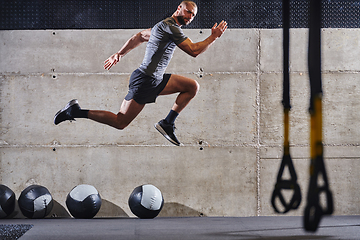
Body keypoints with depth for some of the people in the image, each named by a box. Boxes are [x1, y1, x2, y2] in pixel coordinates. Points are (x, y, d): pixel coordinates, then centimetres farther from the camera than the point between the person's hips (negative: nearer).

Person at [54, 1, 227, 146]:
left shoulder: (164, 27, 18)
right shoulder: (169, 26, -13)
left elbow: (139, 36, 28)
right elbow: (193, 50, -18)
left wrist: (119, 54, 33)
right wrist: (213, 37, -9)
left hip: (156, 80, 10)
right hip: (144, 81, -10)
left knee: (193, 86, 8)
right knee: (120, 122, -9)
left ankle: (167, 123, 6)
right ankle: (76, 111, -1)